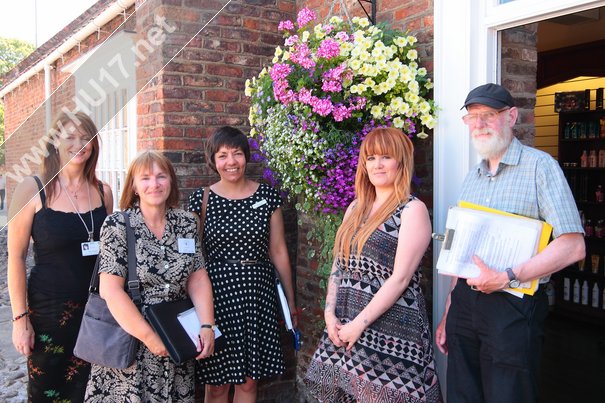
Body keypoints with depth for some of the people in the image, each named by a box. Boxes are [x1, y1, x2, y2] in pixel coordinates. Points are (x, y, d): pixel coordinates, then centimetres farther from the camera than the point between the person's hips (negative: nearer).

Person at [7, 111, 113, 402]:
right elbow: (16, 257, -7)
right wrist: (20, 318, -9)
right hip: (48, 309, -3)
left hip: (96, 308, 3)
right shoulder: (32, 188, -7)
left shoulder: (103, 191, 3)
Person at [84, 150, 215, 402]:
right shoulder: (117, 226, -10)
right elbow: (110, 290, -15)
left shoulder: (187, 223, 2)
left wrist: (207, 326, -9)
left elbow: (198, 278, 3)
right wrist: (149, 337, -17)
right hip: (129, 336, -3)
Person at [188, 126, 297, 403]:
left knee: (249, 379, 10)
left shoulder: (267, 196, 2)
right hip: (217, 293, -1)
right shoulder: (201, 199, -1)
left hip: (257, 294, 1)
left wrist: (291, 302, 8)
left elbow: (278, 251, 6)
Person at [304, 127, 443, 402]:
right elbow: (338, 266, 10)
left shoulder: (413, 210, -9)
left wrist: (359, 324, -15)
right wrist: (330, 313, -2)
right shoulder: (356, 208, 11)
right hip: (343, 325, 6)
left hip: (390, 329, -6)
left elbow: (400, 278, -16)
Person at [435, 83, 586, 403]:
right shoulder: (472, 177, 13)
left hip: (513, 306, -6)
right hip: (465, 302, 6)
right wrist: (448, 314, 12)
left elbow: (572, 246, -15)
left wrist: (507, 277, -22)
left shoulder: (539, 166, -7)